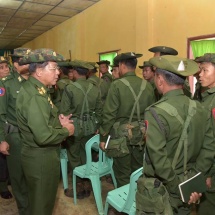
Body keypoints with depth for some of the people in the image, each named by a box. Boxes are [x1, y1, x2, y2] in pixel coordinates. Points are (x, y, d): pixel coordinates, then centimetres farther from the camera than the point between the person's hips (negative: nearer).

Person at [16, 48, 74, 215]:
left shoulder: (37, 90, 7)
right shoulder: (34, 96, -26)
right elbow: (43, 136, -34)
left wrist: (58, 122, -1)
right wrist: (66, 131, -17)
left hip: (44, 155, 10)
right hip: (40, 158, -10)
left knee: (44, 199, 28)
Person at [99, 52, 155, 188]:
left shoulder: (117, 85, -12)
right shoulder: (147, 86, 1)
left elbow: (109, 114, -12)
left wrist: (103, 137, -3)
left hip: (122, 135, -5)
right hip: (141, 135, 5)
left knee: (123, 174, 8)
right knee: (138, 171, 18)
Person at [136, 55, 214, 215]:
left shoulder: (156, 112, -24)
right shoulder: (199, 109, -5)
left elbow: (159, 159, -26)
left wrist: (178, 187, -14)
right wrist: (194, 178, -1)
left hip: (160, 188, -5)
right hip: (185, 185, 6)